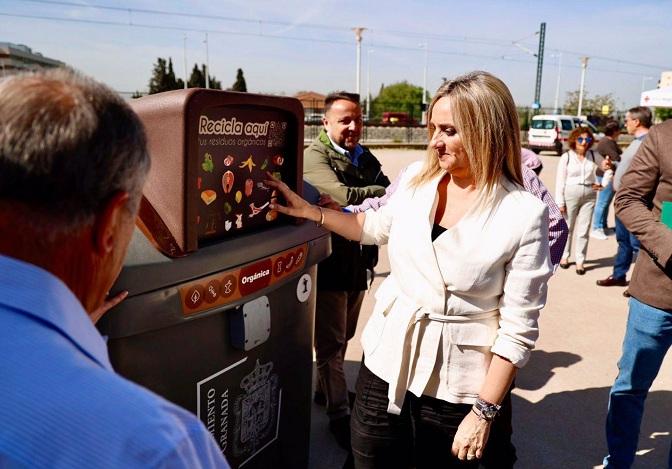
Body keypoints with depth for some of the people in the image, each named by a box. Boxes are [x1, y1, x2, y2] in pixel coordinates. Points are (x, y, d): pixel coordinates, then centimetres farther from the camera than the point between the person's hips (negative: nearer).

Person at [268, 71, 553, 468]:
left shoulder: (524, 214, -16)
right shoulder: (416, 178, -3)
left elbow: (519, 327, -14)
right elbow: (378, 227, 17)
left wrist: (484, 412, -13)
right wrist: (309, 211, 9)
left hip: (454, 390, -4)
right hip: (386, 364, 4)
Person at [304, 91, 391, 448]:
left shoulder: (365, 158, 11)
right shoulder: (314, 157, -12)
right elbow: (346, 197, -27)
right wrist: (385, 192, -15)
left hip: (358, 262, 7)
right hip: (329, 263, -7)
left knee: (342, 337, 20)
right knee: (330, 343, 4)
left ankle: (325, 389, 40)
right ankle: (339, 415, 18)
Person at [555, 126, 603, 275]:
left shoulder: (593, 156, 6)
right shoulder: (566, 157, -3)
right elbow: (560, 181, -4)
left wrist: (599, 183, 2)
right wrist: (560, 202, -8)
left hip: (589, 196, 2)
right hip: (570, 195, -2)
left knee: (583, 230, 2)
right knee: (567, 228, 9)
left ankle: (580, 261, 10)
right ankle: (564, 256, 26)